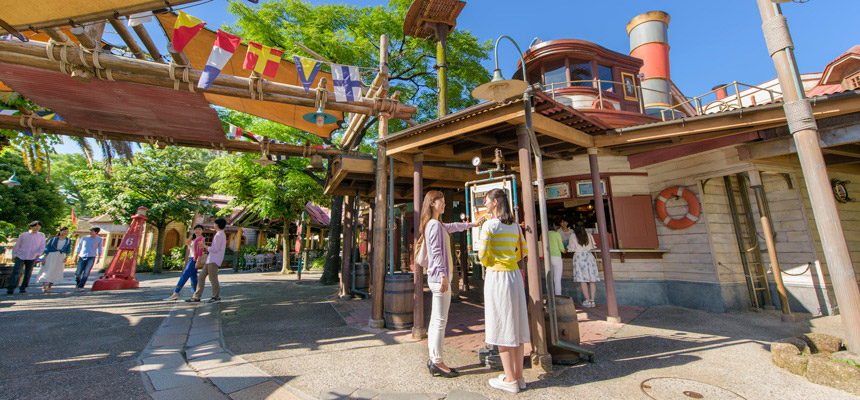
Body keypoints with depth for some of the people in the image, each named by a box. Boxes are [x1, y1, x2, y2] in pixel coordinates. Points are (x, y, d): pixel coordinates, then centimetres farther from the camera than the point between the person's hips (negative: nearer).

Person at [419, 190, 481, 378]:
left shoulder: (438, 224, 18)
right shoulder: (435, 224, -12)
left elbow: (452, 227, 36)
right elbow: (437, 252, -18)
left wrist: (470, 224, 45)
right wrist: (443, 275, -22)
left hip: (435, 278, 10)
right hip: (439, 276, -10)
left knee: (435, 320, 13)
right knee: (440, 320, -2)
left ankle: (433, 359, 22)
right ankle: (438, 362, 8)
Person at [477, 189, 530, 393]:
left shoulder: (489, 225, -12)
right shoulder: (514, 226, 8)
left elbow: (482, 255, -13)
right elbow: (523, 252, 13)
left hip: (497, 276, -7)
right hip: (515, 276, 7)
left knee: (501, 326, 3)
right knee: (516, 326, 13)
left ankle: (510, 380, 13)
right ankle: (518, 376, 24)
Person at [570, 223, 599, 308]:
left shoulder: (573, 236, 0)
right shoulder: (589, 235, 9)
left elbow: (571, 249, -2)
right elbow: (593, 247, 14)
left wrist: (568, 247, 19)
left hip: (579, 257, -3)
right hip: (589, 256, 3)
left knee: (583, 280, -2)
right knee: (592, 280, 5)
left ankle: (587, 301, -4)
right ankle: (592, 300, 4)